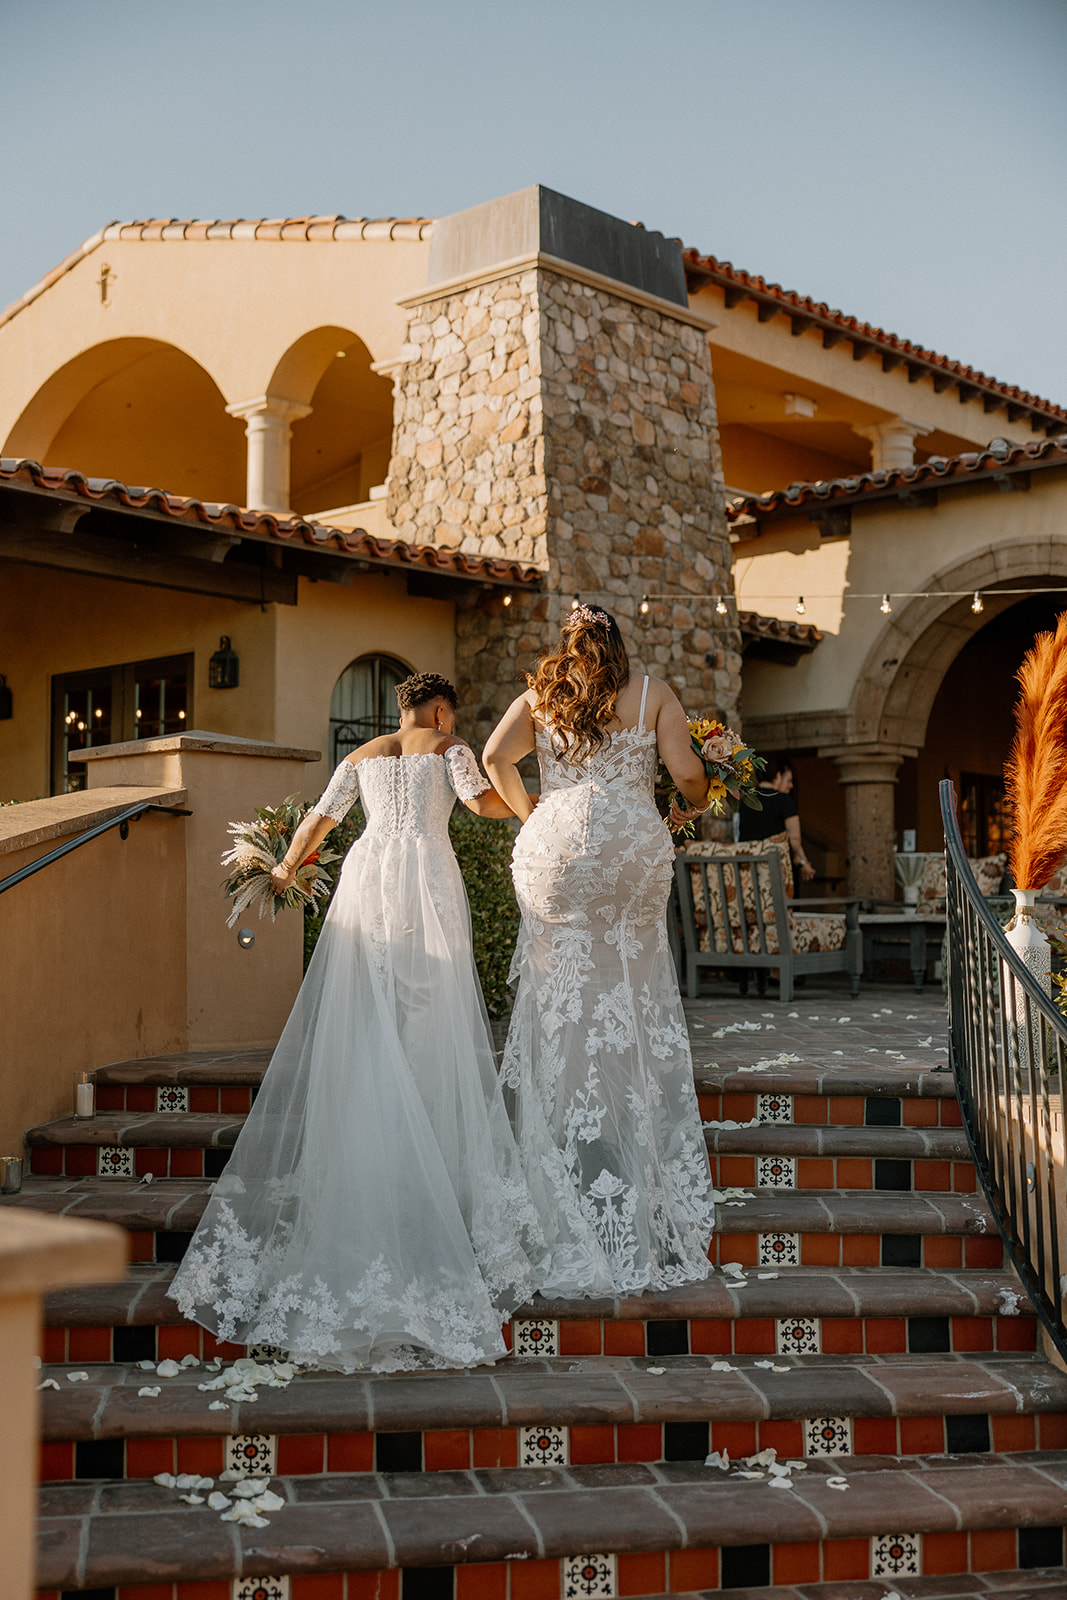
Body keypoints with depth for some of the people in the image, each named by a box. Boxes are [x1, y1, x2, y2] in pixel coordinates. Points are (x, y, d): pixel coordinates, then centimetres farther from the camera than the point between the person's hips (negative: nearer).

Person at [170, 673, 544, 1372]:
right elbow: (481, 799, -4)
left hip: (367, 876, 3)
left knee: (360, 1030, 2)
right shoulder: (448, 748, 12)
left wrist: (286, 870, 33)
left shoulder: (361, 756, 23)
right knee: (430, 1030, -3)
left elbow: (320, 818, 19)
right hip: (427, 875, -3)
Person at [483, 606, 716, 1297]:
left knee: (563, 1007, 6)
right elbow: (687, 773, 0)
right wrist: (702, 802, 21)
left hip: (554, 848, 1)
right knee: (634, 1003, 8)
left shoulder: (540, 695, 13)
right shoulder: (654, 693, 9)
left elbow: (496, 757, -1)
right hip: (634, 847, -1)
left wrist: (527, 812, 14)